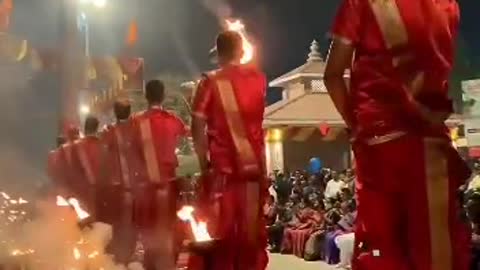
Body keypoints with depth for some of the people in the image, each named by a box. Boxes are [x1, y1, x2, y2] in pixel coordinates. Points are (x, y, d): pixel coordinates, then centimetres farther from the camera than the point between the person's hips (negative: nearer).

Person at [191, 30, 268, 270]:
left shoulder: (210, 82, -4)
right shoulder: (258, 78, 5)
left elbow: (198, 129, -8)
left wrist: (204, 165, 0)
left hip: (222, 169, -2)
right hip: (254, 166, 2)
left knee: (222, 232, 4)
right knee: (252, 231, 9)